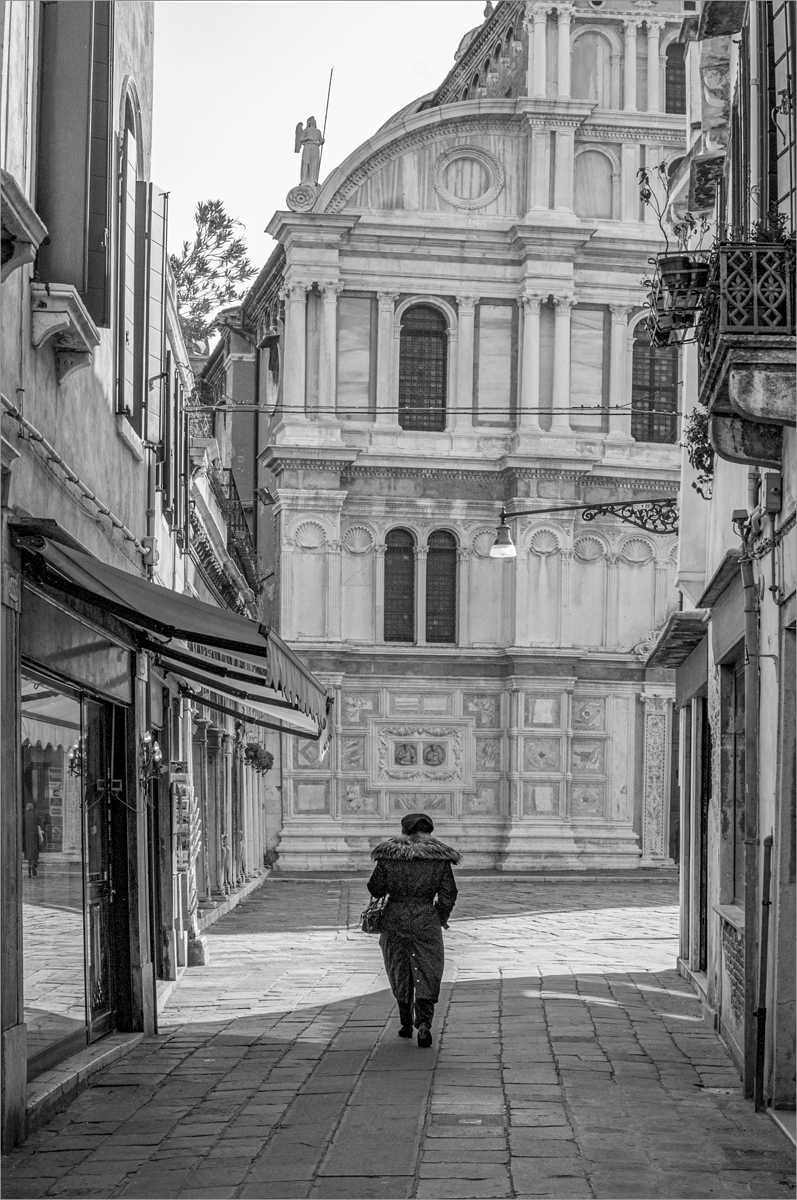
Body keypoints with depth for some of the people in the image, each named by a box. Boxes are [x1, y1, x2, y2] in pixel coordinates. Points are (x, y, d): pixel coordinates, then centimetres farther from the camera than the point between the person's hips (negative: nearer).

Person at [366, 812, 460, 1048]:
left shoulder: (389, 856, -5)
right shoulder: (439, 858, -3)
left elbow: (376, 889, -3)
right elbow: (448, 893, -1)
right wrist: (442, 918, 15)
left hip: (395, 919, 1)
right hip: (426, 920, -1)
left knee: (400, 974, 17)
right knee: (427, 975, 3)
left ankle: (406, 1023, 24)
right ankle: (423, 1024, -14)